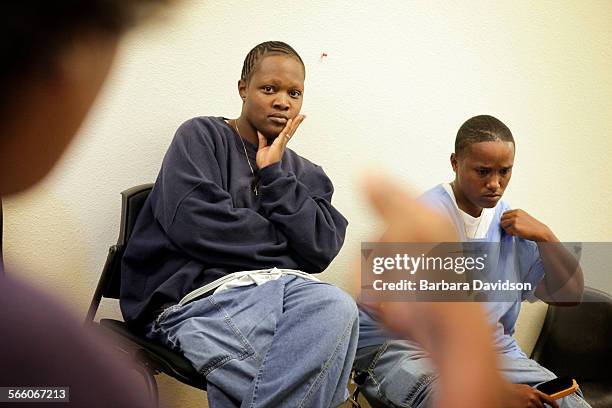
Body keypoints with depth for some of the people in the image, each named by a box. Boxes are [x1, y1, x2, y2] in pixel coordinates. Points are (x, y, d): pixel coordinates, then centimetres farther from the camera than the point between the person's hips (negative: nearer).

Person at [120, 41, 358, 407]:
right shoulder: (202, 137, 9)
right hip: (204, 292, -5)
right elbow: (193, 222, -10)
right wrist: (283, 244, 1)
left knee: (337, 307, -32)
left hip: (283, 286, 5)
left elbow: (322, 251, 5)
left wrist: (273, 174, 2)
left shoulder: (305, 175, 23)